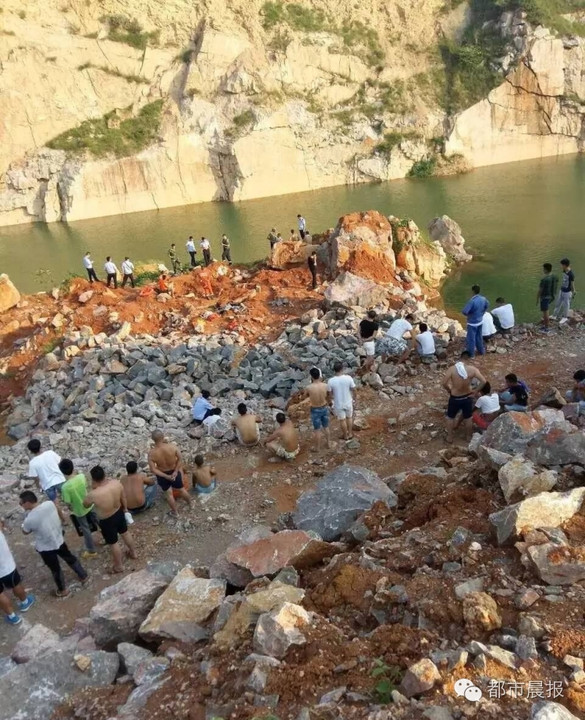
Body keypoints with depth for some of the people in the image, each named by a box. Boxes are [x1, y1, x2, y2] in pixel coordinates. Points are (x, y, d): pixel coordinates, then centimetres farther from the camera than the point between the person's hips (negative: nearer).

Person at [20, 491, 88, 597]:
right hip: (59, 540, 4)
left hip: (45, 548, -4)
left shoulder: (29, 519, -32)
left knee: (55, 569, 19)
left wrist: (26, 513, -9)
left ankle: (62, 590, 41)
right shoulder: (50, 504, -18)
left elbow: (25, 532, -7)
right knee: (70, 558, 28)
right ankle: (83, 576, 46)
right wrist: (30, 512, 3)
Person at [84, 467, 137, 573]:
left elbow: (85, 504, -12)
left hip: (107, 521, -4)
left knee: (113, 543, 21)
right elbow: (123, 498, -4)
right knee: (125, 533, 32)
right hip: (119, 513, 4)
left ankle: (119, 566, 44)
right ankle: (133, 552, 56)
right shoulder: (117, 483, -23)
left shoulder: (93, 495, -36)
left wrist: (92, 489, -12)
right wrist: (125, 509, 15)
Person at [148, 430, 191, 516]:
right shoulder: (172, 446, -27)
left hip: (162, 475, -1)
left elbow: (153, 470, -23)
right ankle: (189, 503, 54)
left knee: (169, 494, 23)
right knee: (181, 490, 28)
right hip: (174, 472, 1)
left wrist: (166, 476, -17)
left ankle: (175, 512, 44)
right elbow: (180, 459, -17)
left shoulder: (151, 453, -27)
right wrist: (176, 471, -9)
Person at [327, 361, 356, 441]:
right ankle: (350, 434, 41)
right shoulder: (348, 378, -23)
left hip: (338, 404, -1)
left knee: (342, 420, 20)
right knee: (349, 417, 26)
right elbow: (353, 389, -10)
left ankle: (345, 436, 38)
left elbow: (330, 393, -9)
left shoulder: (331, 381, -24)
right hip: (348, 402, 1)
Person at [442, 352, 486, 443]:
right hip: (467, 397, 1)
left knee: (450, 417, 23)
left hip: (455, 398, -1)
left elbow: (444, 383, -20)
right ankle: (469, 437, 42)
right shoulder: (473, 369, -16)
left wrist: (449, 391, 0)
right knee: (468, 417, 25)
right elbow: (484, 382, -18)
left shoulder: (452, 369, -18)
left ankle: (450, 437, 34)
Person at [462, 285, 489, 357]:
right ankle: (481, 351, 37)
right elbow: (487, 305, 16)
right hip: (480, 321, 7)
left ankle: (471, 354, 20)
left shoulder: (472, 301, -29)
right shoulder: (483, 299, -6)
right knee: (479, 336, 23)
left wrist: (468, 314, -9)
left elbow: (464, 311, -31)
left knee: (471, 338, 8)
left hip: (472, 323, -7)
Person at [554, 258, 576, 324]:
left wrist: (573, 294, -10)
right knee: (558, 303, 19)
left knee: (565, 305, 10)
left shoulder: (571, 274, -27)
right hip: (562, 290, 8)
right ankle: (557, 316, 37)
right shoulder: (564, 271, -5)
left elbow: (572, 284, -18)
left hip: (567, 292, -8)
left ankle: (565, 317, 30)